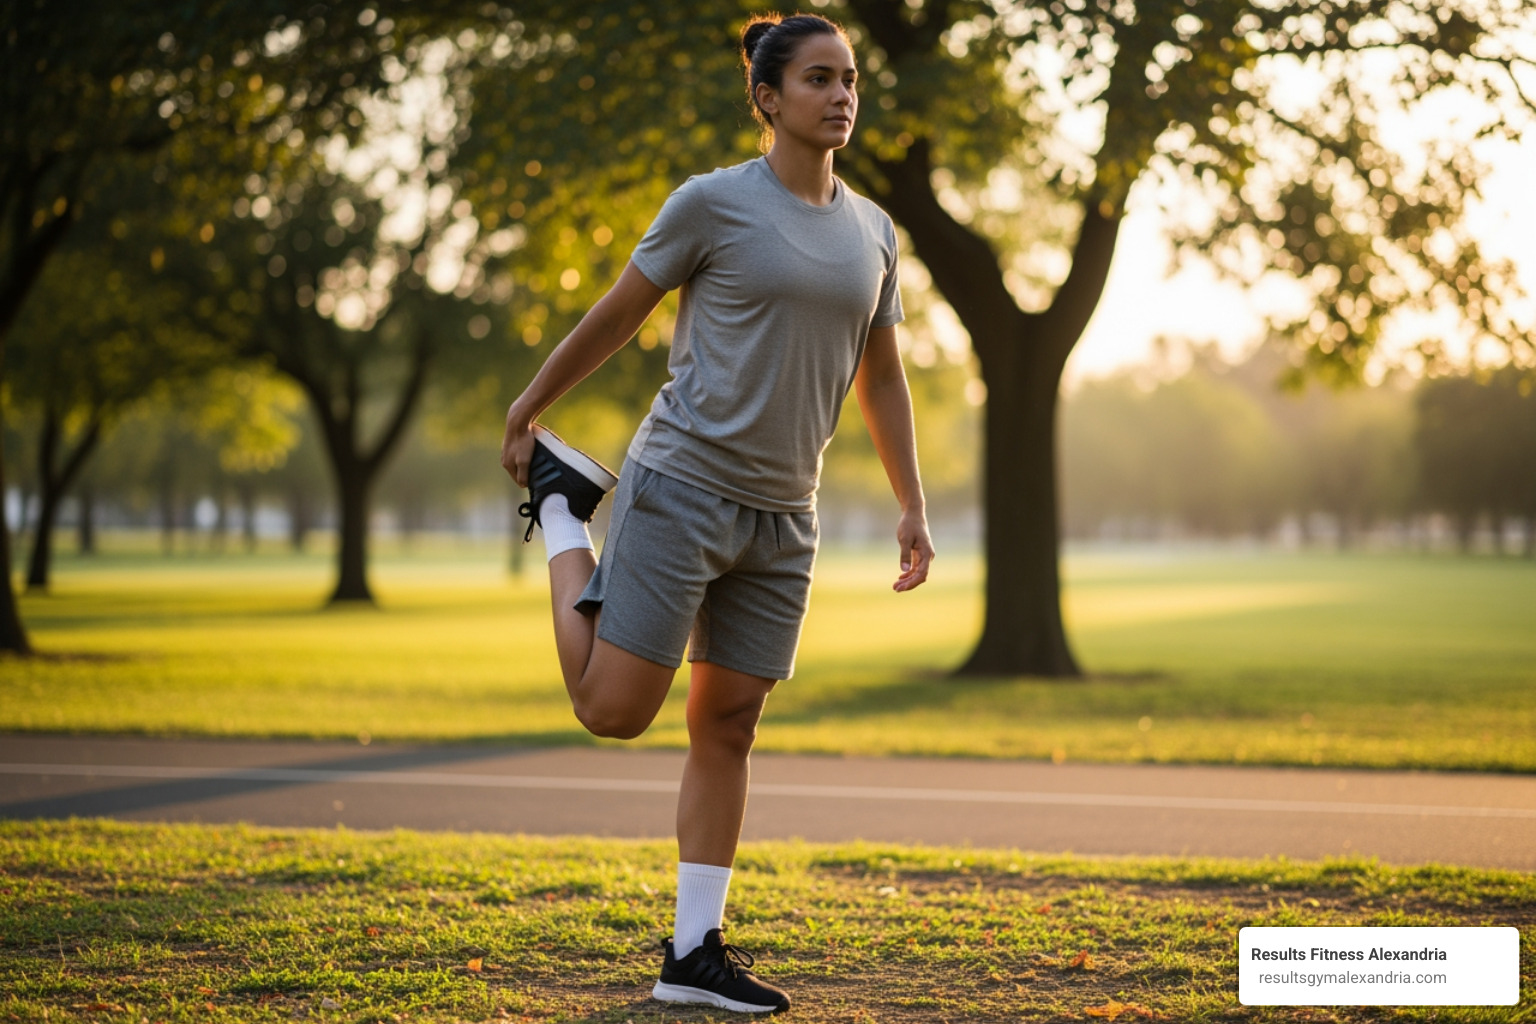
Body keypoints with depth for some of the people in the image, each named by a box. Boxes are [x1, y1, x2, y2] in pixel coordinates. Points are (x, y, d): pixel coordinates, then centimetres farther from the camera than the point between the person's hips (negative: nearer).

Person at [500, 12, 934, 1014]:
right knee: (613, 709, -4)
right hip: (683, 488, -5)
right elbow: (617, 314, 3)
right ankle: (562, 500, 19)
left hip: (783, 519, 5)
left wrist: (914, 509, 13)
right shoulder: (713, 203, -6)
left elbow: (882, 377, 17)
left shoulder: (872, 231, 10)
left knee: (728, 726, 6)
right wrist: (528, 408, 10)